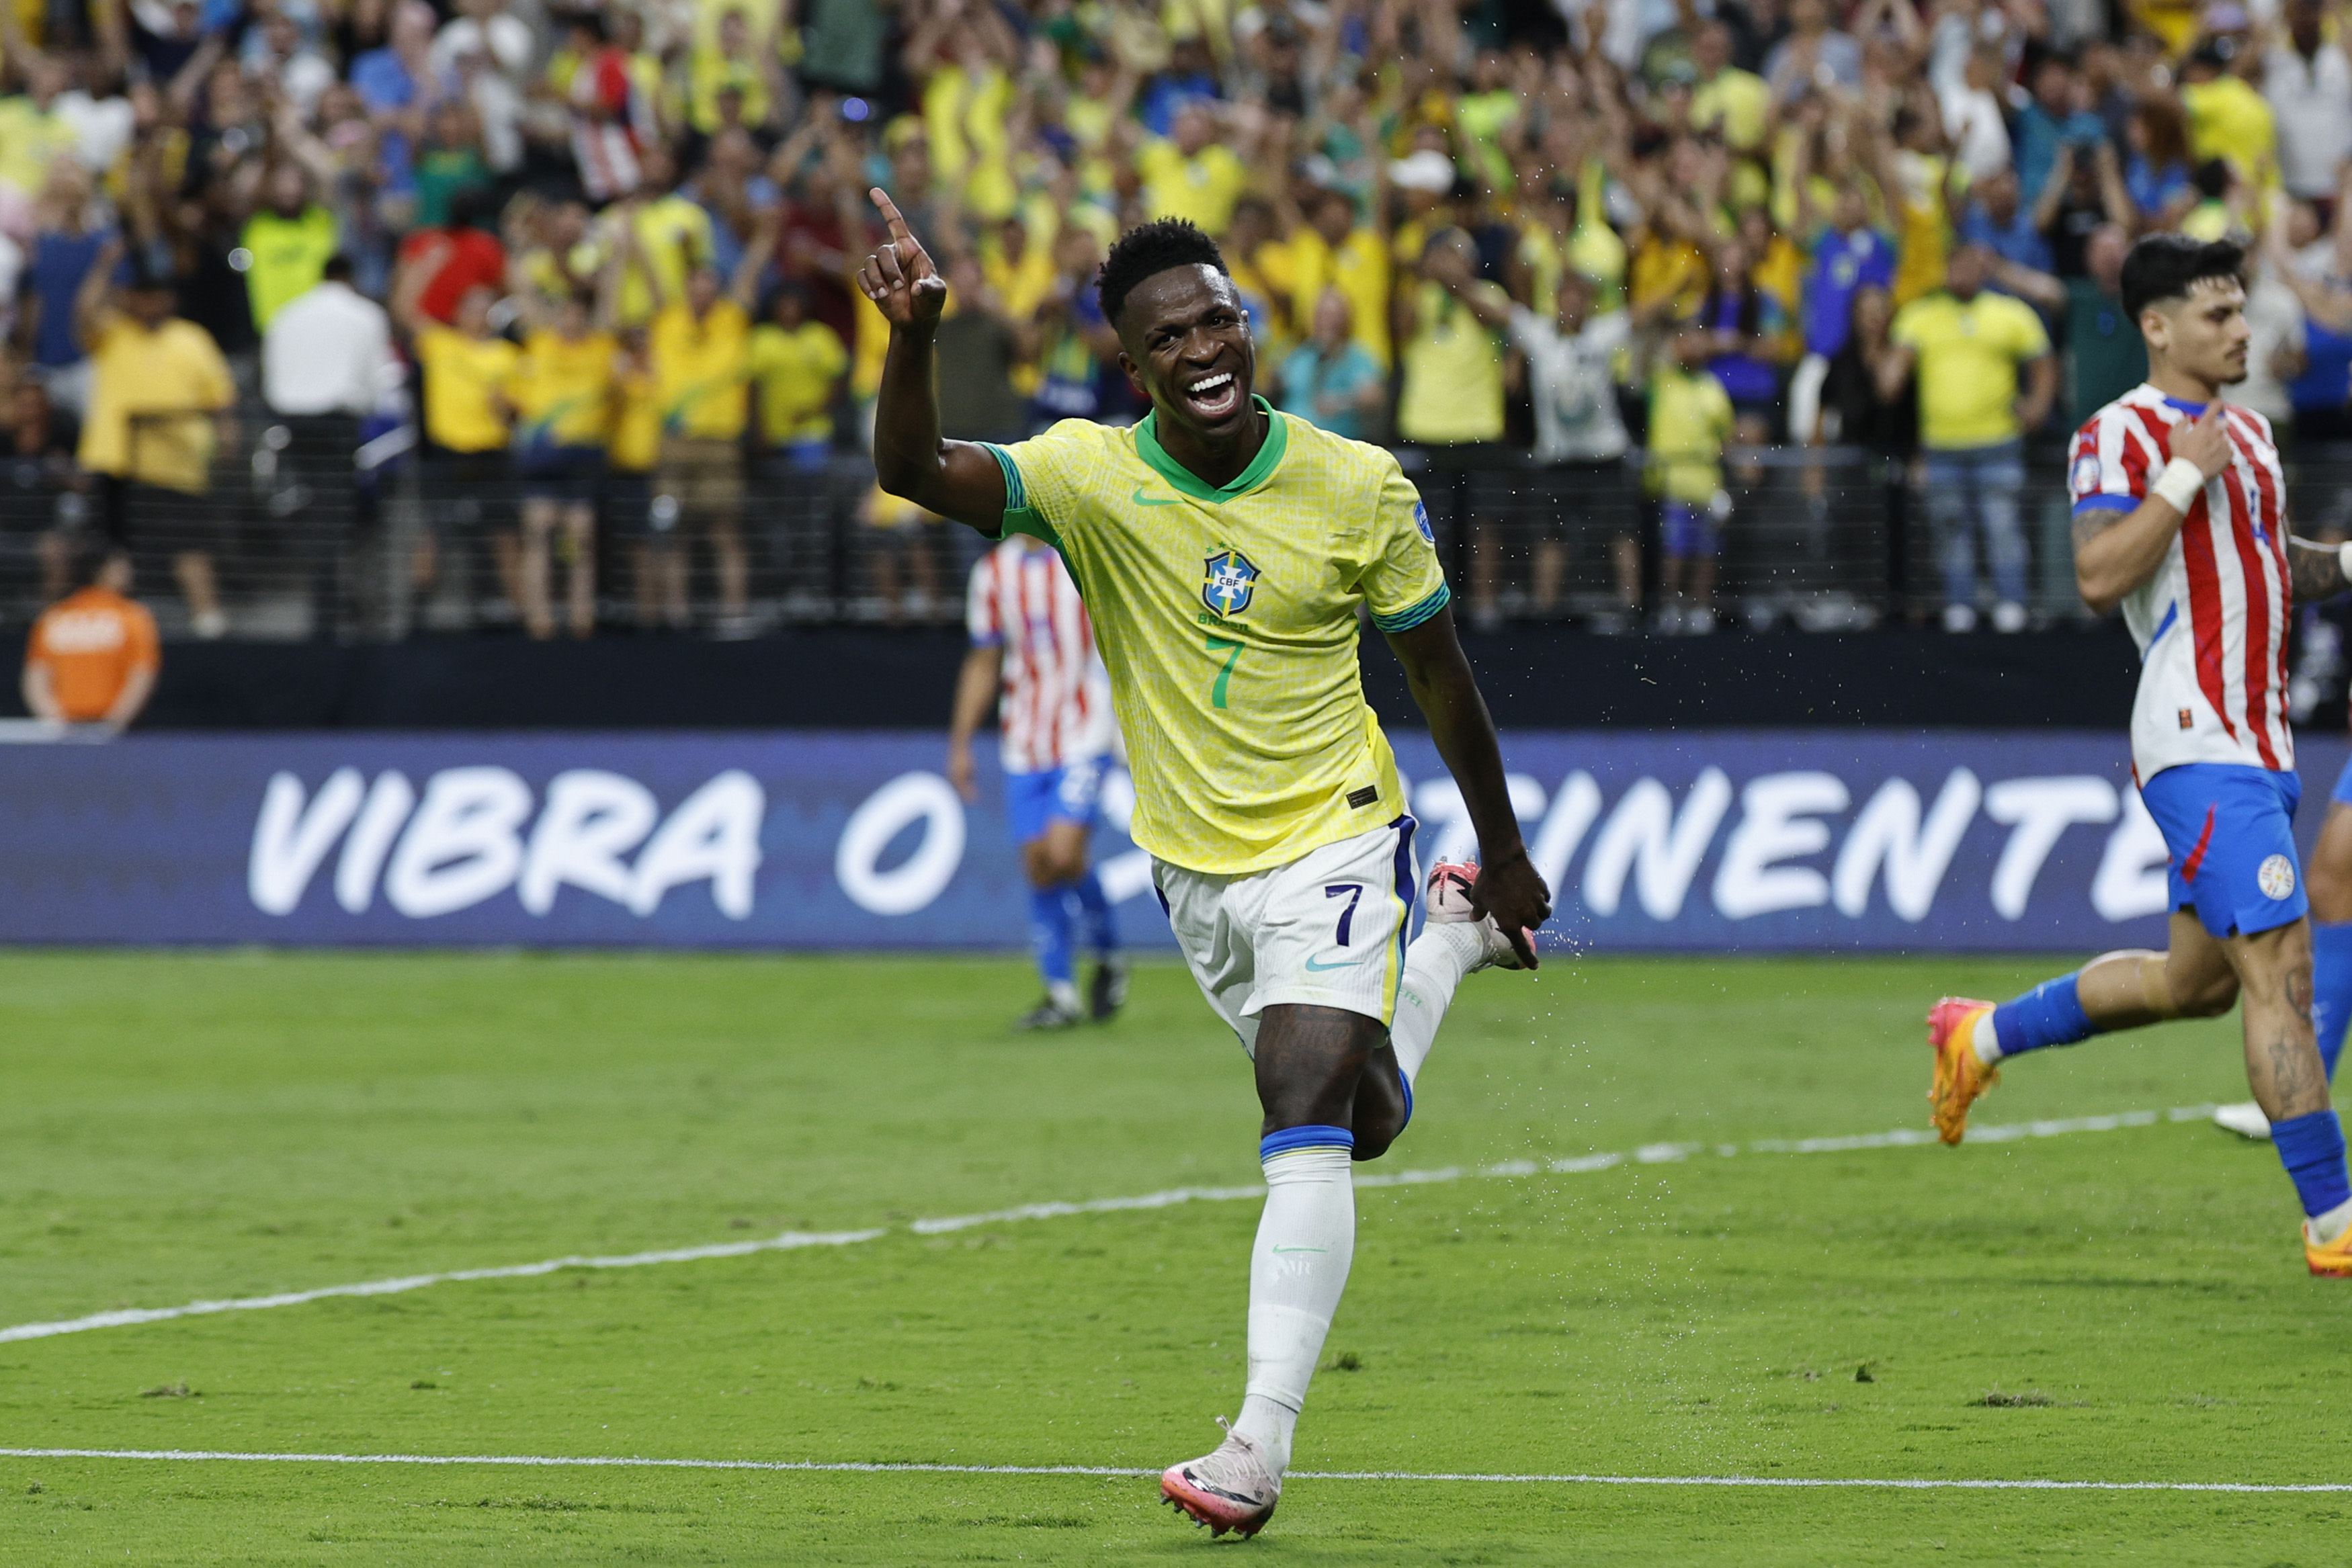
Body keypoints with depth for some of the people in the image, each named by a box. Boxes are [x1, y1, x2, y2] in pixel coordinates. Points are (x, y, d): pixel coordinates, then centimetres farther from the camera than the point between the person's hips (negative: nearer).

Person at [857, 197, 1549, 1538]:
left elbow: (1439, 673, 0)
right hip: (1192, 863, 3)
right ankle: (1450, 940, 50)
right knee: (1363, 1123, 18)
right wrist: (913, 339, -48)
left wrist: (1506, 855, 8)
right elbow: (916, 471, -28)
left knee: (1305, 1112, -22)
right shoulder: (1094, 476, -12)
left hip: (1332, 835, -3)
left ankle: (1264, 1439, -24)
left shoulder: (1360, 487, -13)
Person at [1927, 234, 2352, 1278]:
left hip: (2257, 745, 9)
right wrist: (2187, 476, -20)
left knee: (2195, 980, 17)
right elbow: (2099, 576, -18)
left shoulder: (2247, 431, 18)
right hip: (2200, 748, -9)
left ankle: (1985, 1035, 35)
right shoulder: (2121, 435, -8)